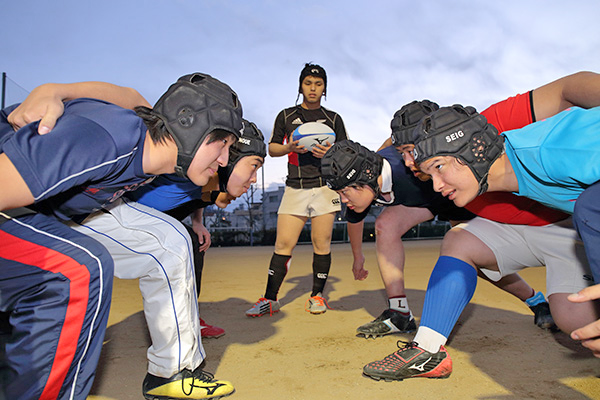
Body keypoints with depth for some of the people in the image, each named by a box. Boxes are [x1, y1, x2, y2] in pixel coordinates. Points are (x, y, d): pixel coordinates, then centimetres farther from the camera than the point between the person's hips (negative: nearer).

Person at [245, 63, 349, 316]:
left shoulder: (333, 119, 14)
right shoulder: (286, 116, 15)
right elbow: (272, 148, 15)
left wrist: (330, 152, -9)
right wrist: (289, 148, -7)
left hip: (325, 185, 0)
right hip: (295, 187, 0)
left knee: (321, 244, -2)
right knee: (283, 243, -5)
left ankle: (317, 295, 12)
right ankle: (270, 299, 1)